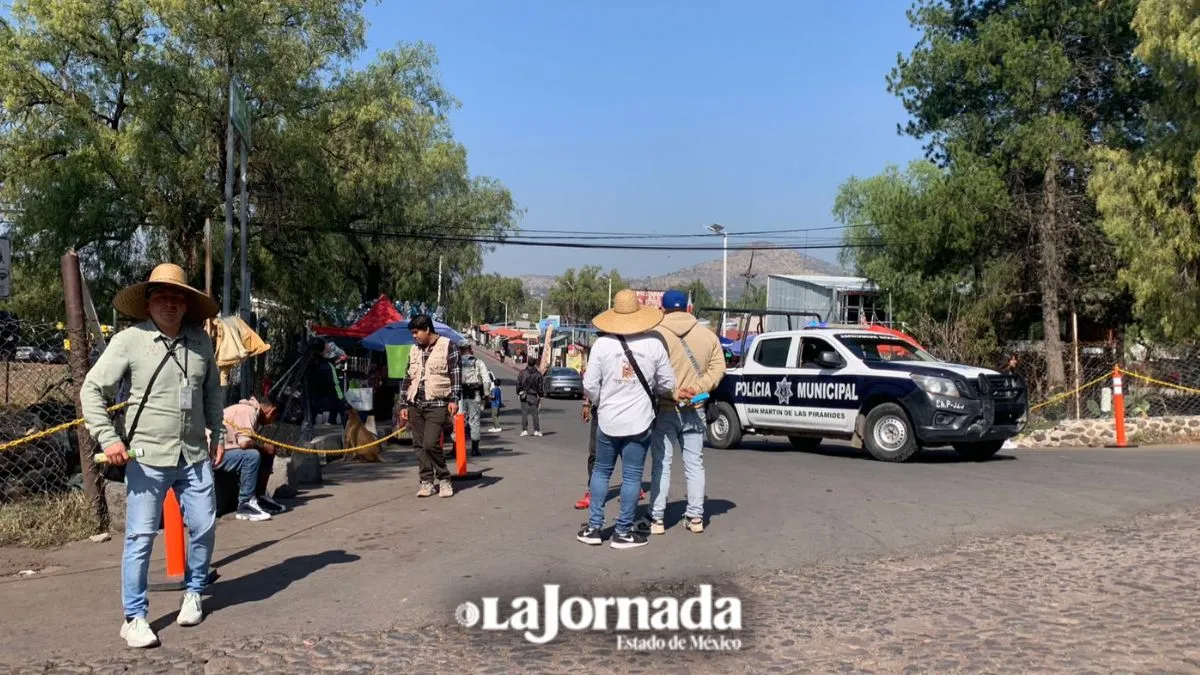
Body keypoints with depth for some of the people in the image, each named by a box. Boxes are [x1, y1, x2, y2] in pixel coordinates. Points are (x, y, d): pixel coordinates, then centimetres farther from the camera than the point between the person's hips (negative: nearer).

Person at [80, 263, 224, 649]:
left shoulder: (200, 341, 5)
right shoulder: (129, 341, -7)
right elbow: (92, 390, -4)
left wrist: (217, 434, 16)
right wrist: (109, 439, -12)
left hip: (195, 456, 4)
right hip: (147, 458, -4)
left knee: (204, 527, 9)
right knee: (140, 537, 0)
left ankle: (193, 592, 32)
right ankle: (134, 618, 12)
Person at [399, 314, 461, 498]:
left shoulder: (447, 346, -1)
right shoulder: (414, 350, 18)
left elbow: (456, 374, -5)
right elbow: (409, 379, 20)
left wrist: (454, 399, -13)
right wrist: (404, 405, 15)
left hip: (437, 405, -6)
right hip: (415, 405, 6)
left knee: (431, 443, -15)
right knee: (420, 445, 4)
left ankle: (444, 479, 1)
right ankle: (427, 482, 12)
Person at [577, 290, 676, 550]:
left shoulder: (602, 344, -8)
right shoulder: (654, 344, -6)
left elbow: (590, 385, -5)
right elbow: (667, 384, 1)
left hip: (608, 420, 1)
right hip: (639, 421, -1)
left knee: (601, 471, 16)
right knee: (631, 476, 6)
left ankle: (593, 527, 18)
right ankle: (623, 532, 11)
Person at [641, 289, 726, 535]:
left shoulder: (656, 335, -10)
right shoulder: (707, 335, 4)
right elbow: (718, 368, 0)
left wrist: (674, 393, -14)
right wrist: (696, 389, -8)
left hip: (664, 410, -3)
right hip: (695, 410, 4)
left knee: (661, 464, 3)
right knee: (694, 464, 13)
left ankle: (656, 519, 6)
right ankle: (696, 517, 16)